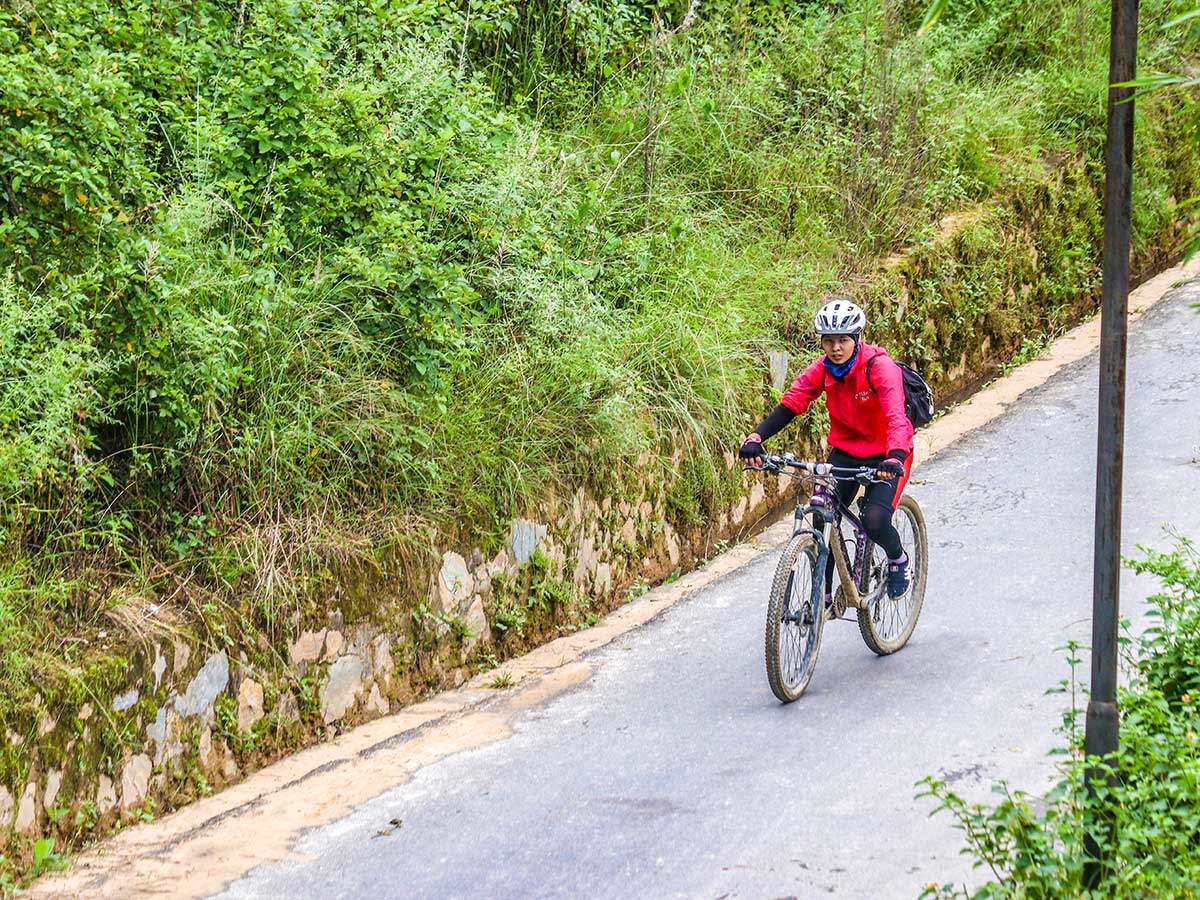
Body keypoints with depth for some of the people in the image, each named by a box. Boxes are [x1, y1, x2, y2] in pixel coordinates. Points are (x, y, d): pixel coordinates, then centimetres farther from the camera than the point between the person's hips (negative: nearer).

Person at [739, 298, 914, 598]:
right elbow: (789, 404, -16)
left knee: (875, 521, -23)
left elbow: (896, 417, -35)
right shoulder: (822, 369, -9)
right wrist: (755, 439, -32)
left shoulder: (880, 367, -23)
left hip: (885, 456, -5)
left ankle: (899, 560, 11)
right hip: (844, 452, 5)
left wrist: (894, 459, -53)